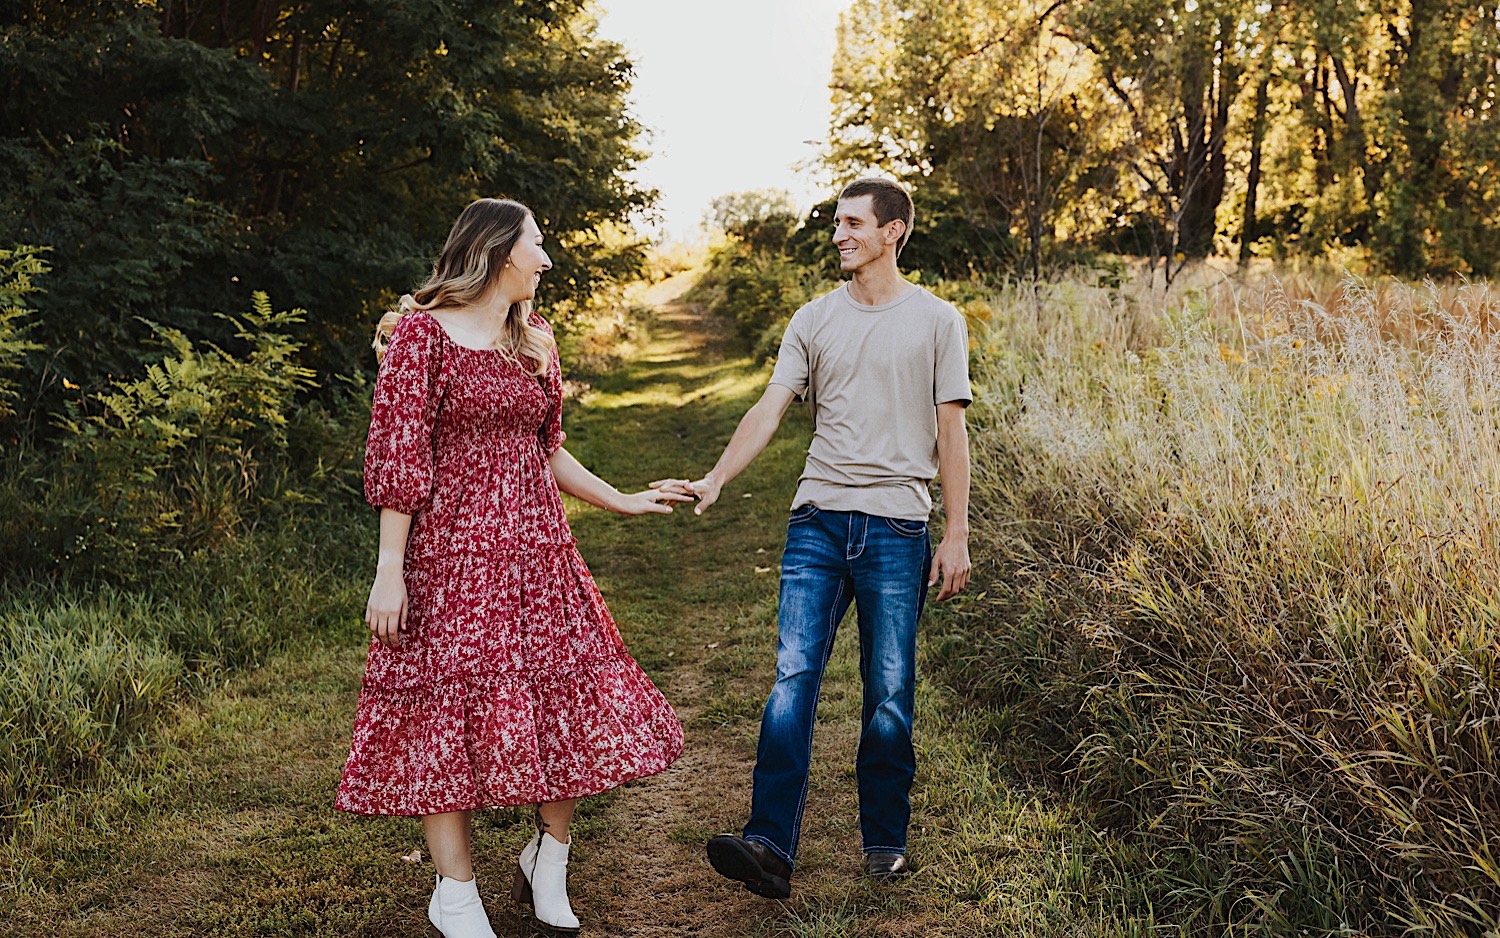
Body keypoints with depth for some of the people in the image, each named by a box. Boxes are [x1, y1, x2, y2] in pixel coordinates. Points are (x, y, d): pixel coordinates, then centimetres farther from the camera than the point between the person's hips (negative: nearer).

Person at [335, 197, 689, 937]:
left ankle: (548, 862, 23)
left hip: (535, 546, 7)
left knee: (570, 696, 4)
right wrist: (390, 568, -16)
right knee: (450, 708, 0)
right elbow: (397, 457, -11)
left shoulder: (535, 342, 15)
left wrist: (621, 502, 22)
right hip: (451, 549, -6)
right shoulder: (423, 331, -5)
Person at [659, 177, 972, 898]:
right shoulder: (813, 320, 11)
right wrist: (715, 479, -12)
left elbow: (950, 432, 5)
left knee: (890, 695, 3)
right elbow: (770, 408, 3)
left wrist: (956, 535, 1)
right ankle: (770, 845, -10)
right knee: (792, 677, -8)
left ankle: (884, 843, 17)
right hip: (818, 521, 2)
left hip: (897, 527, -2)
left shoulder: (937, 321, 6)